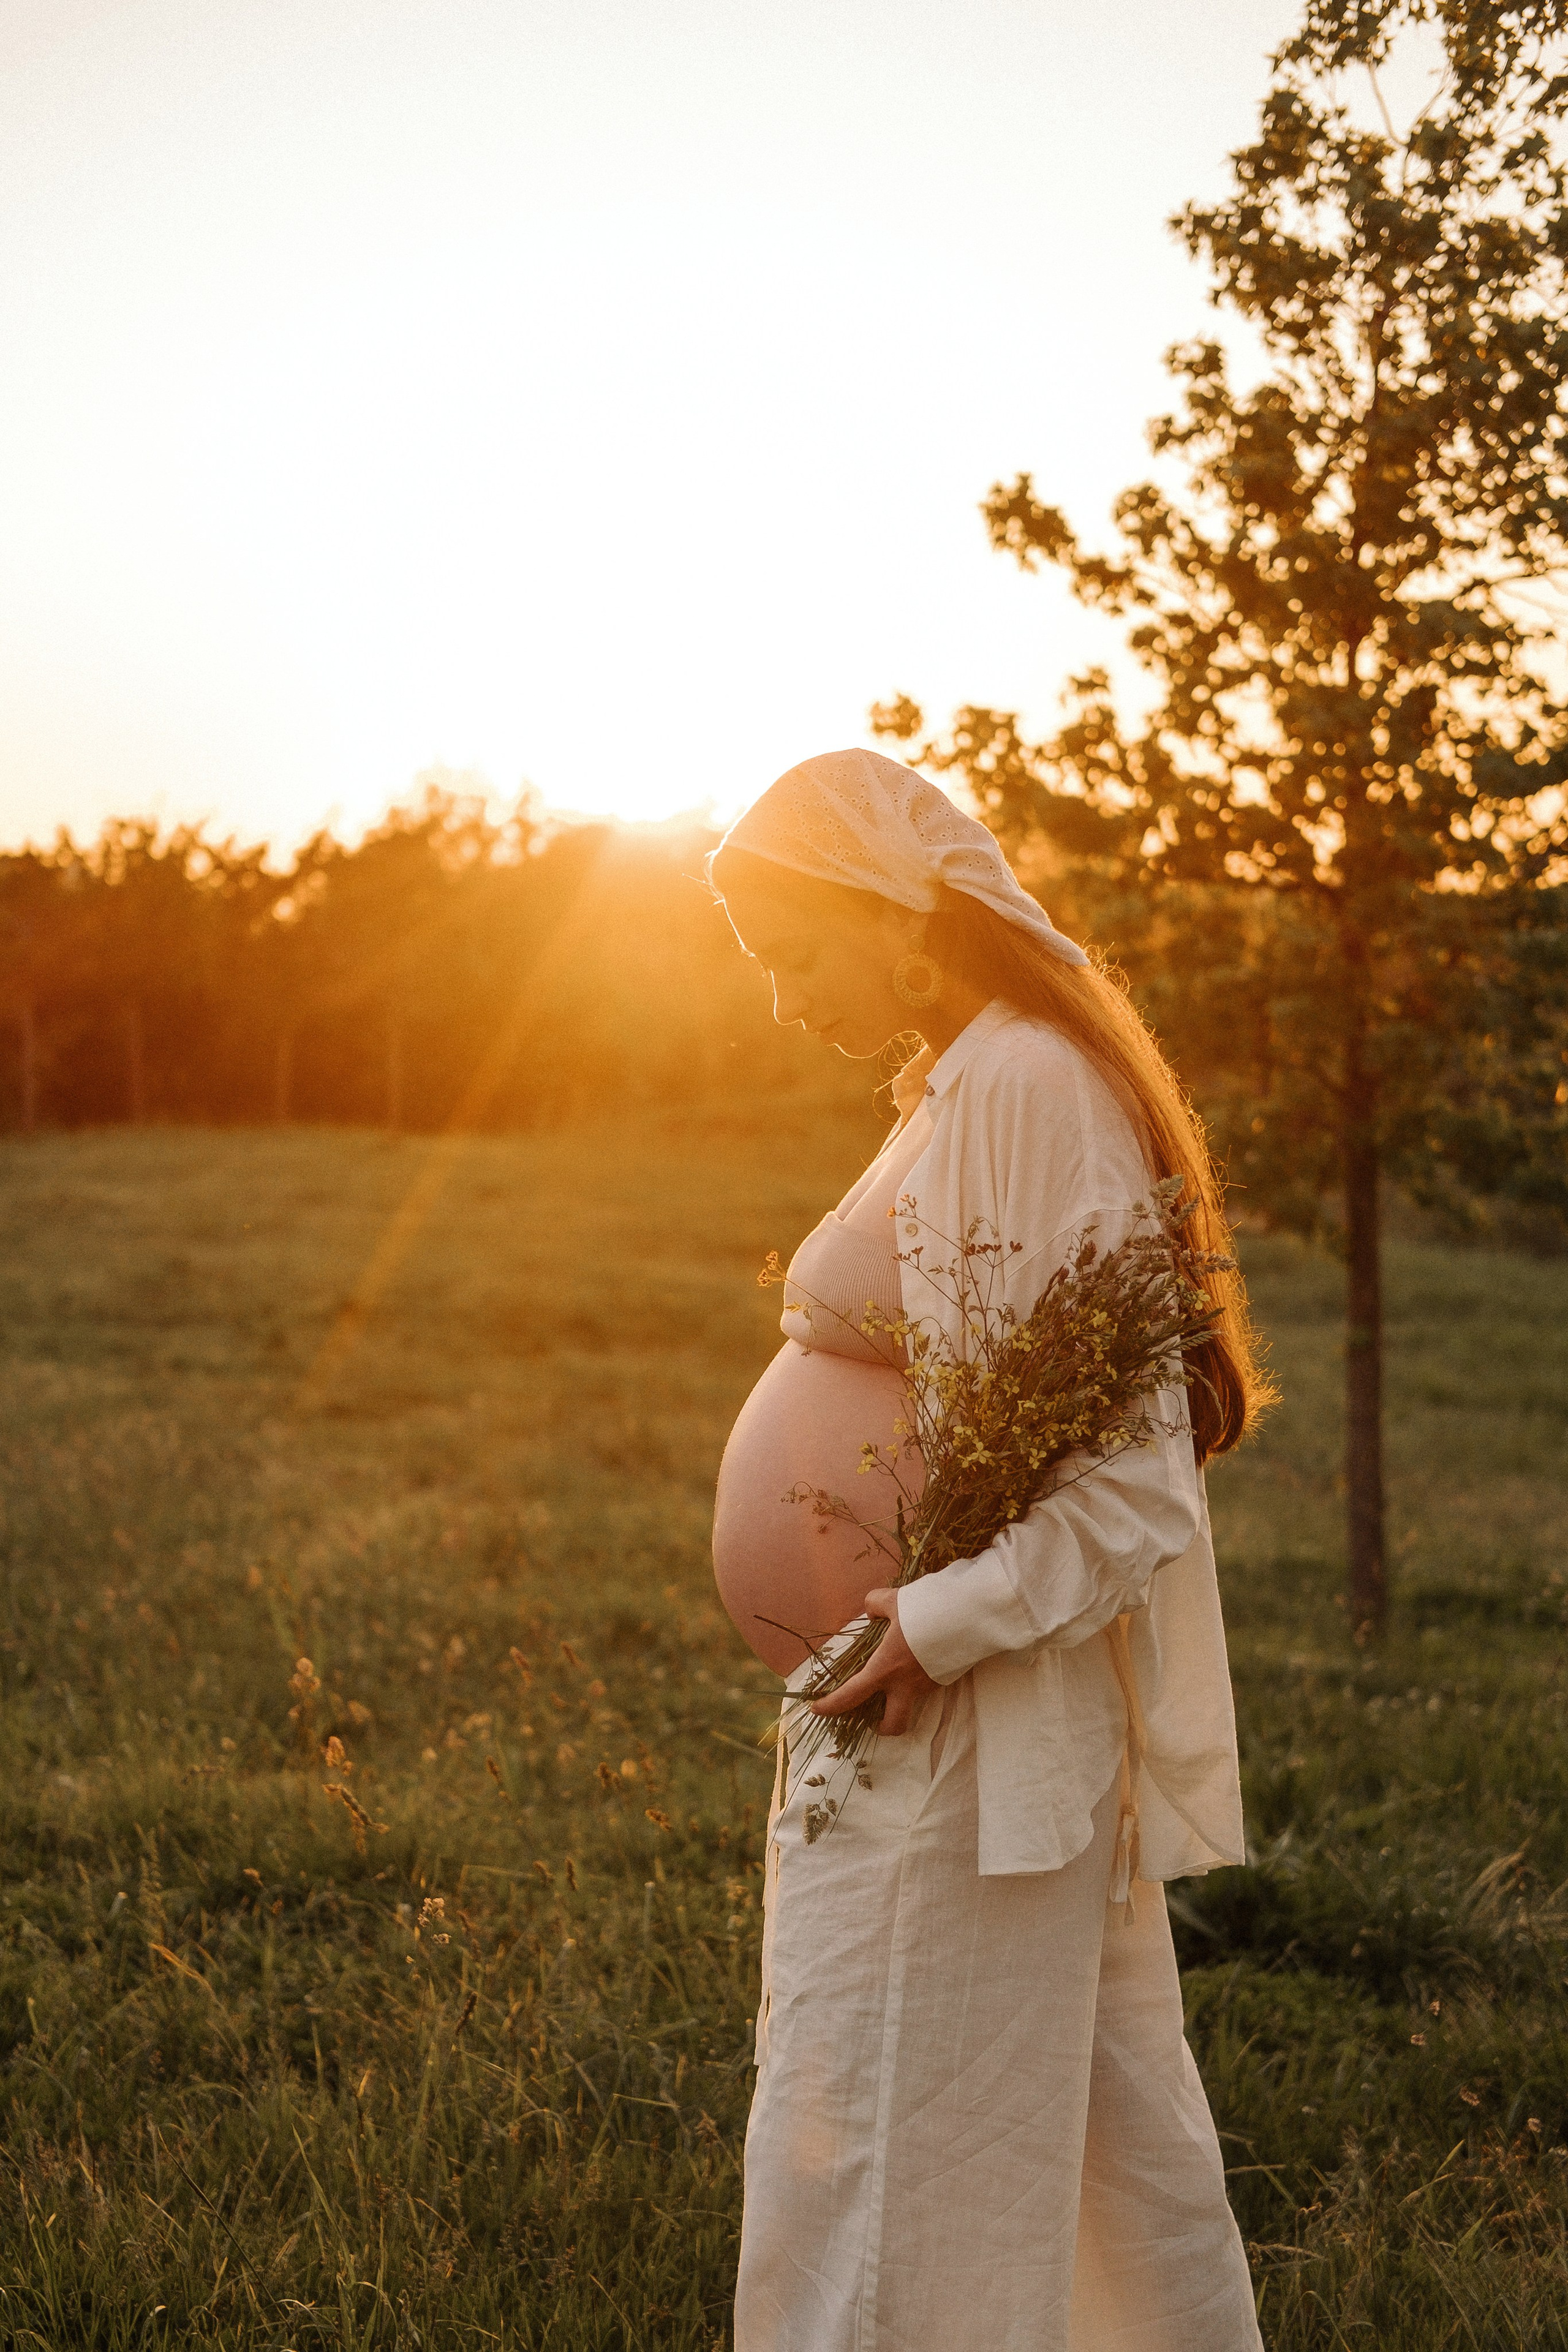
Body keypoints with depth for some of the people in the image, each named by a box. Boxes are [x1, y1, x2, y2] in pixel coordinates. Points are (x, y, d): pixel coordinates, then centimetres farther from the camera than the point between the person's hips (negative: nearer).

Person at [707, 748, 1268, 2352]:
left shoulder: (1025, 1089, -18)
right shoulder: (967, 1084, 13)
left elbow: (1131, 1461, -21)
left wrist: (948, 1621, -22)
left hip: (962, 1736, -10)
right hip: (968, 1721, 10)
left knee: (861, 2160, -2)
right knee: (1104, 2128, 18)